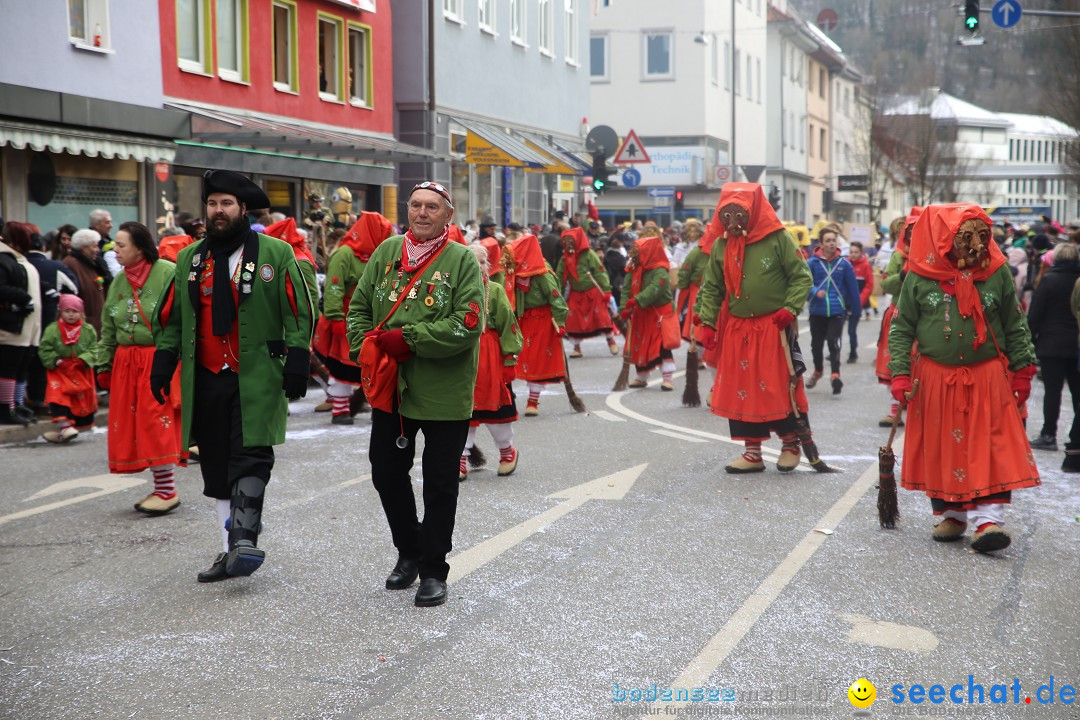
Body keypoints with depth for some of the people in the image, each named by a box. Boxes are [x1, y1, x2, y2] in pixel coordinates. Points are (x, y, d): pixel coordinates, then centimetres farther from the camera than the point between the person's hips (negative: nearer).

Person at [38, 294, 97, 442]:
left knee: (83, 397, 6)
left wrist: (83, 359, -16)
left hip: (82, 372, 2)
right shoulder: (52, 330, -5)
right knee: (58, 395, -18)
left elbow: (93, 349, 1)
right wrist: (56, 361, -16)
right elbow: (44, 350, -3)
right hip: (59, 371, -2)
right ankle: (63, 425, -24)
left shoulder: (88, 331, -1)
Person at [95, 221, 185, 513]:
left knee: (157, 422, -9)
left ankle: (168, 489, 1)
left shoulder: (168, 273, -10)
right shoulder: (118, 282, 12)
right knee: (129, 426, 7)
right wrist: (104, 366, 16)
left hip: (160, 361, -7)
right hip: (126, 364, 7)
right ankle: (161, 488, 16)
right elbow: (108, 330, 18)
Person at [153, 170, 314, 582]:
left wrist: (297, 362, -11)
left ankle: (244, 538, -6)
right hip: (206, 380, 5)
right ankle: (232, 548, 17)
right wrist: (163, 363, 9)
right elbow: (171, 317, 17)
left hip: (257, 378, -5)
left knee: (251, 459, -12)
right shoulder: (189, 260, 13)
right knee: (216, 466, 8)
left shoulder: (275, 254, 0)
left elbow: (298, 312, -3)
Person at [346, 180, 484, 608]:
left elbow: (467, 325, -17)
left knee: (439, 483, 4)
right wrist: (367, 348, -5)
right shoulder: (387, 252, 5)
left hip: (444, 394, -5)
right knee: (386, 472, 14)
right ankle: (409, 552, 36)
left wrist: (407, 340, -19)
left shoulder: (462, 259, -8)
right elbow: (359, 307, 11)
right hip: (389, 388, 5)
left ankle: (433, 570, 18)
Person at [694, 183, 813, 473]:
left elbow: (802, 277, -3)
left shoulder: (778, 239, -7)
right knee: (741, 389, 5)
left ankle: (790, 444, 19)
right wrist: (708, 323, 1)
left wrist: (789, 309, -14)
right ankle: (752, 452, 15)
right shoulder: (721, 245, 6)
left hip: (774, 327, -4)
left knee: (779, 386, -1)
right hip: (736, 328, 5)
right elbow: (711, 288, 11)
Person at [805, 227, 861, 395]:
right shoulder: (812, 263, -4)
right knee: (816, 343, 14)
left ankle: (835, 374, -19)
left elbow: (852, 288, 6)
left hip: (837, 311, -1)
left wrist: (857, 310, 12)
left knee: (833, 342, -14)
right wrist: (815, 292, -29)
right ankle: (817, 371, 37)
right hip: (817, 311, 1)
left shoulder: (844, 264, 0)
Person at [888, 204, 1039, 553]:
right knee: (941, 450, 8)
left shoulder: (997, 273, 0)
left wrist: (1022, 371, 6)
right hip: (935, 378, 0)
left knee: (990, 449, -6)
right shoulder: (919, 278, -3)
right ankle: (951, 515, 22)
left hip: (988, 378, 0)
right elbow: (901, 328, 2)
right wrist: (900, 374, -7)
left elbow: (1015, 326, 8)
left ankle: (988, 518, -5)